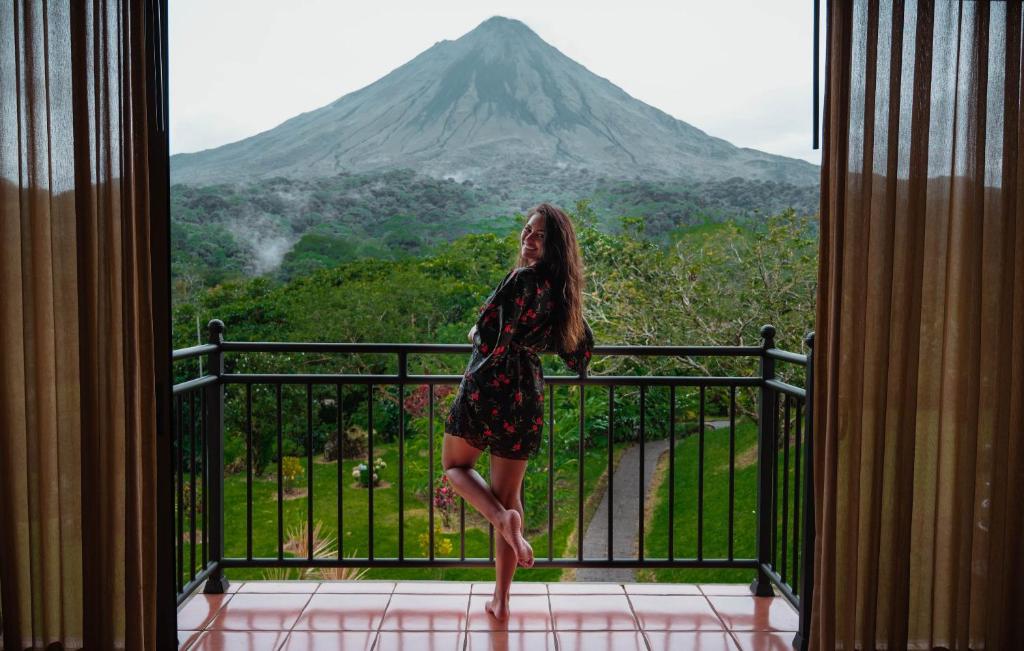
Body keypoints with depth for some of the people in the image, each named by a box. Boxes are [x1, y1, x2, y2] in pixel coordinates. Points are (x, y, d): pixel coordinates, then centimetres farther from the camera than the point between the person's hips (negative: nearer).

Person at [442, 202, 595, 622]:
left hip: (488, 386, -6)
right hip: (527, 396, 6)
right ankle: (501, 600, 19)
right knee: (508, 494, 13)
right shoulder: (562, 289, 8)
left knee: (455, 466, 19)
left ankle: (503, 519, -9)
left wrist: (476, 332, 4)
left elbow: (488, 335, -20)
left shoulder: (523, 279, -15)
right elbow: (582, 340, 20)